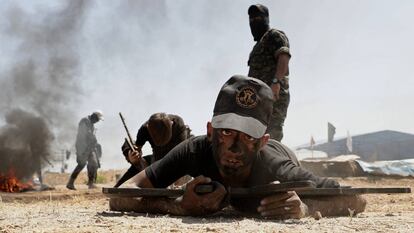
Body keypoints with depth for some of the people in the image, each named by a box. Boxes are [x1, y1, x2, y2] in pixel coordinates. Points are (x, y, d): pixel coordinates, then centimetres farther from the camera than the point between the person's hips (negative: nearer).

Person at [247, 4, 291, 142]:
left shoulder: (274, 35, 4)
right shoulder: (258, 45, 32)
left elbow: (284, 57, -14)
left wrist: (276, 81, -28)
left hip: (273, 95, -10)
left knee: (270, 137, -21)